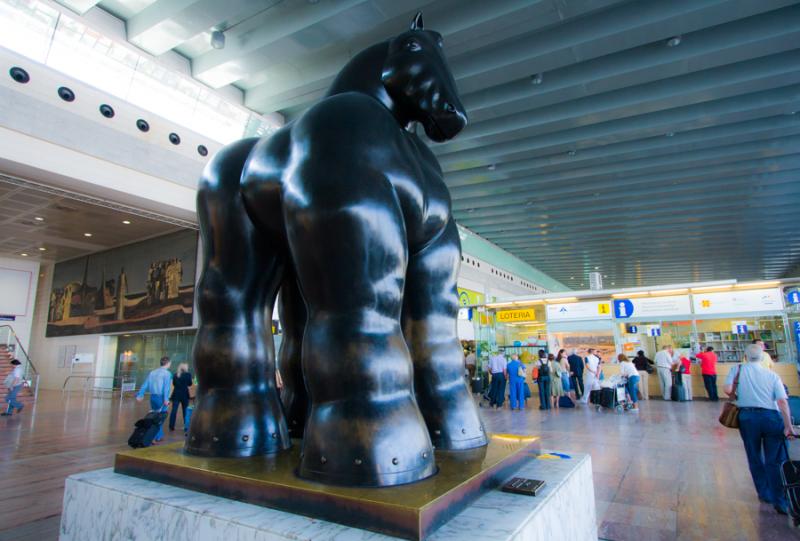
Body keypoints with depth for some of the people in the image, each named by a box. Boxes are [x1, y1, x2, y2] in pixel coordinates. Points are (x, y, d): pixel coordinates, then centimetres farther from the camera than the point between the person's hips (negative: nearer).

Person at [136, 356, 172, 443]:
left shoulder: (152, 372, 10)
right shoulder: (167, 373, -9)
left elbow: (145, 384, 9)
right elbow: (166, 387, -18)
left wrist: (140, 395, 11)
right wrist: (166, 399, -22)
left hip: (153, 397, 6)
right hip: (161, 397, -6)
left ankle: (160, 436, 25)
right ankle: (155, 437, -4)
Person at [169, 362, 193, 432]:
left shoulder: (175, 375, 2)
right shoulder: (188, 375, -8)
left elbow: (174, 384, 10)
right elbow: (190, 384, 1)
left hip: (176, 394, 2)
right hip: (184, 395, -2)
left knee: (174, 410, 3)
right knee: (185, 410, 8)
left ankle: (171, 426, 2)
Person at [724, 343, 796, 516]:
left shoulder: (739, 369, 5)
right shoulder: (772, 375, 7)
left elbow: (728, 390, -8)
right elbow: (782, 401, -3)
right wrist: (788, 427, -4)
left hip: (748, 416, -1)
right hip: (771, 416, 1)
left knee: (755, 458, 15)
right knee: (776, 461, 5)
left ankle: (765, 494, 26)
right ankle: (781, 502, 5)